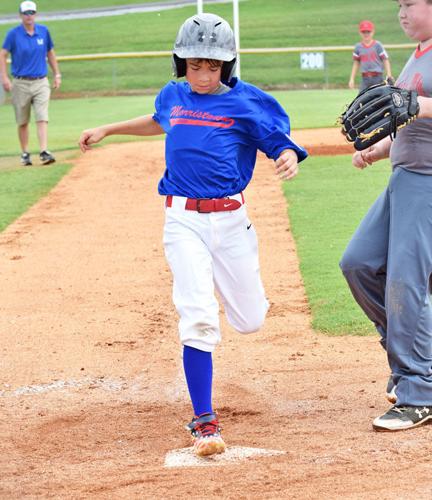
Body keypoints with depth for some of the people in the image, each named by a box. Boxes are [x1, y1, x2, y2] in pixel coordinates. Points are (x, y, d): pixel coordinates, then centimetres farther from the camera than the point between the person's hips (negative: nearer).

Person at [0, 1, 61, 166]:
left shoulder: (43, 31, 4)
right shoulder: (13, 34, -4)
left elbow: (50, 53, 16)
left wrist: (57, 74, 13)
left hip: (41, 83, 1)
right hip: (21, 84, -1)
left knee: (42, 118, -11)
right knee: (22, 122, 7)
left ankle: (44, 152, -17)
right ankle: (25, 154, 19)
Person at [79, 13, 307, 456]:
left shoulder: (245, 102, -3)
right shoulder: (172, 96, 8)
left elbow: (282, 143, -5)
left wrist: (288, 158, -28)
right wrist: (108, 129, 33)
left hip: (230, 219, -1)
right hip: (183, 220, 1)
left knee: (250, 321, 9)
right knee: (198, 319, -15)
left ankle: (241, 289, 48)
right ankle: (204, 421, -9)